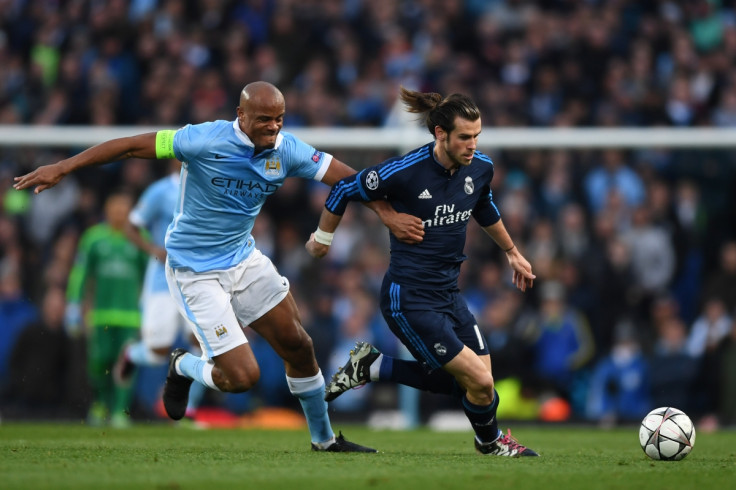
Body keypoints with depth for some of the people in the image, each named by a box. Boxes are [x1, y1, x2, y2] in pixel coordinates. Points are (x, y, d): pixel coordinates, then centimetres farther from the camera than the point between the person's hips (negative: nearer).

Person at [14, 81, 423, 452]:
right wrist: (62, 169, -18)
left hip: (244, 259, 6)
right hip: (195, 272, -6)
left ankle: (324, 438, 26)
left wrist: (388, 214, -18)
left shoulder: (287, 150, -8)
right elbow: (133, 146, -18)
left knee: (299, 346, 5)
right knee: (242, 376, -12)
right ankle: (184, 367, 22)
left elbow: (347, 177, -5)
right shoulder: (205, 141, -23)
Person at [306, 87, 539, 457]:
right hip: (408, 299, -7)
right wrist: (322, 238, 10)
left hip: (448, 294, 7)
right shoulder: (403, 172, -21)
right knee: (479, 382, -10)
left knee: (462, 383, 1)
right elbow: (343, 191, -6)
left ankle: (372, 367, 16)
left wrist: (512, 253, 34)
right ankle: (491, 441, 23)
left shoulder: (480, 169, -1)